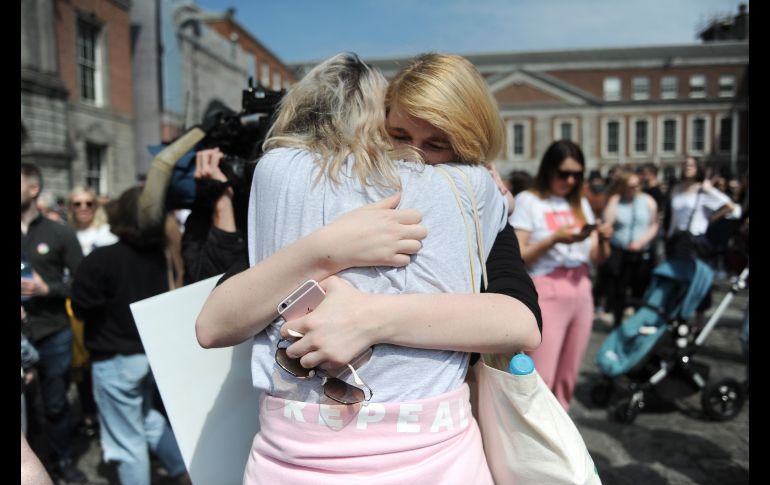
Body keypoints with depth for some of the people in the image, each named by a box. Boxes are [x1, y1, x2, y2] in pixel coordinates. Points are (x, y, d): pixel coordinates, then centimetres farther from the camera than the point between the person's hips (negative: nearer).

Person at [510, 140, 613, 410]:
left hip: (581, 292, 6)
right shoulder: (528, 200, -3)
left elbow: (597, 259, 13)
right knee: (540, 377, -7)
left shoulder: (581, 203, 14)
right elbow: (516, 255, -11)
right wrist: (554, 239, -21)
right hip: (547, 293, -6)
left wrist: (603, 239, -8)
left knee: (568, 377, 11)